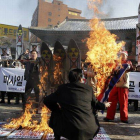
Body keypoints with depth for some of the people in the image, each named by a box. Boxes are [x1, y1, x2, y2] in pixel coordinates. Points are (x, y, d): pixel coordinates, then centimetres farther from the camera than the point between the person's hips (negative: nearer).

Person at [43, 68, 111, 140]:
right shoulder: (88, 88, 1)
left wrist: (56, 108, 24)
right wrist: (104, 105, 38)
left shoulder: (62, 89, -3)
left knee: (56, 113, 26)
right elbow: (95, 104, 16)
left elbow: (46, 100, 5)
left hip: (70, 129, -2)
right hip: (89, 129, 2)